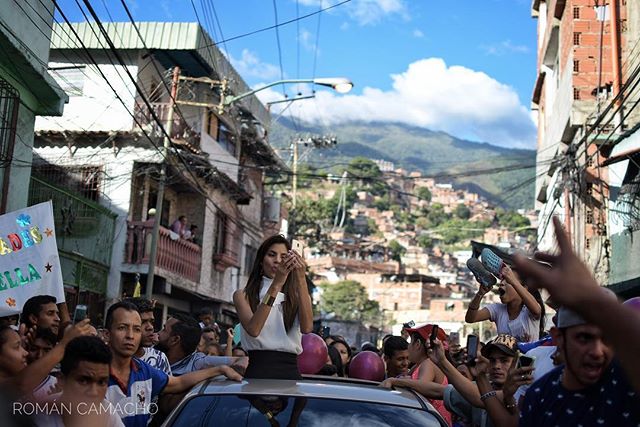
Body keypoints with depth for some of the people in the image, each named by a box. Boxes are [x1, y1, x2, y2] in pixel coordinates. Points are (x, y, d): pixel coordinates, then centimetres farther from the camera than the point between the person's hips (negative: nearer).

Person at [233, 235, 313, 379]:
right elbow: (253, 330, -14)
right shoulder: (243, 295, 7)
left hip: (290, 369, 2)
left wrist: (301, 279, -16)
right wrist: (276, 284, -19)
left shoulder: (297, 297, 12)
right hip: (259, 369, -2)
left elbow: (307, 328, -10)